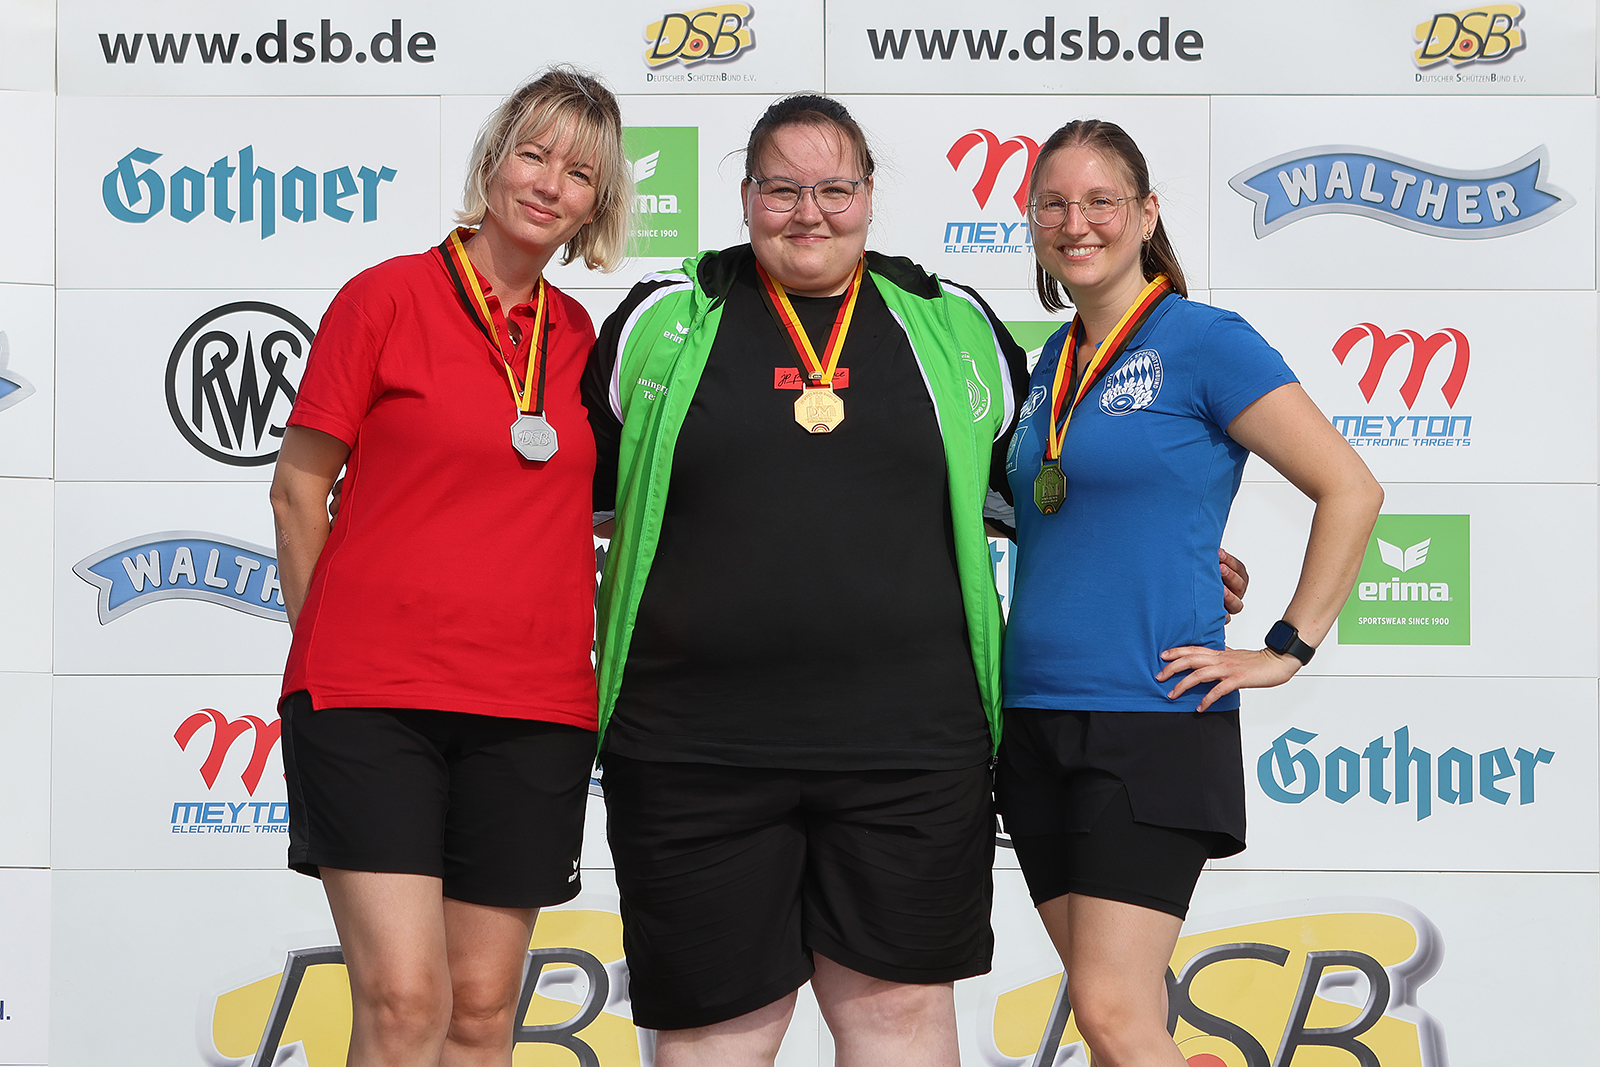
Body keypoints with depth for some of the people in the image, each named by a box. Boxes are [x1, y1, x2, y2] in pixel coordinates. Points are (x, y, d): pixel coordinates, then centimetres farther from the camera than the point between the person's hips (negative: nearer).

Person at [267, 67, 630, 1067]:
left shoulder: (580, 337, 12)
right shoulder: (387, 296, -1)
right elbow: (299, 489, 3)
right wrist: (332, 652, 6)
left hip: (533, 710, 4)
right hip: (372, 698, -4)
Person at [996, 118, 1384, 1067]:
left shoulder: (1203, 340, -6)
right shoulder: (1054, 361, 14)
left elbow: (1351, 489, -8)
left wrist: (1287, 650, -8)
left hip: (1154, 715, -7)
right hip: (1037, 718, 7)